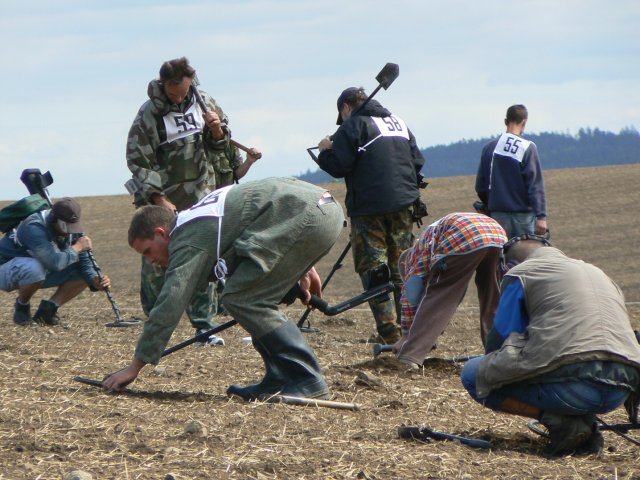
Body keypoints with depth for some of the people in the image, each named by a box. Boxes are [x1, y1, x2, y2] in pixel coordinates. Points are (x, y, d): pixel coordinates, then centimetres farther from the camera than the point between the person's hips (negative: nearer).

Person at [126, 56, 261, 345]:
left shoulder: (203, 102, 5)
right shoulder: (149, 114, -7)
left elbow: (222, 147, 16)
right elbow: (137, 161, -6)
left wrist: (218, 131, -7)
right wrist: (158, 199, -13)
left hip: (202, 199, 3)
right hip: (163, 199, -3)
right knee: (156, 263, -4)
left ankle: (204, 323, 5)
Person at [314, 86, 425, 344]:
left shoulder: (353, 125, -4)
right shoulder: (398, 122, 17)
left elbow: (338, 166, -12)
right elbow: (418, 161, 17)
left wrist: (325, 150, 7)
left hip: (369, 209, -6)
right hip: (404, 205, 6)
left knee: (373, 268, -3)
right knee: (401, 268, 12)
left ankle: (389, 331, -10)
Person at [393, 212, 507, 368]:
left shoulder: (417, 251, 28)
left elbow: (410, 296, 22)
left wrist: (406, 336, 31)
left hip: (464, 243, -6)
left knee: (435, 297, 2)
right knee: (492, 300, 23)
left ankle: (410, 356, -5)